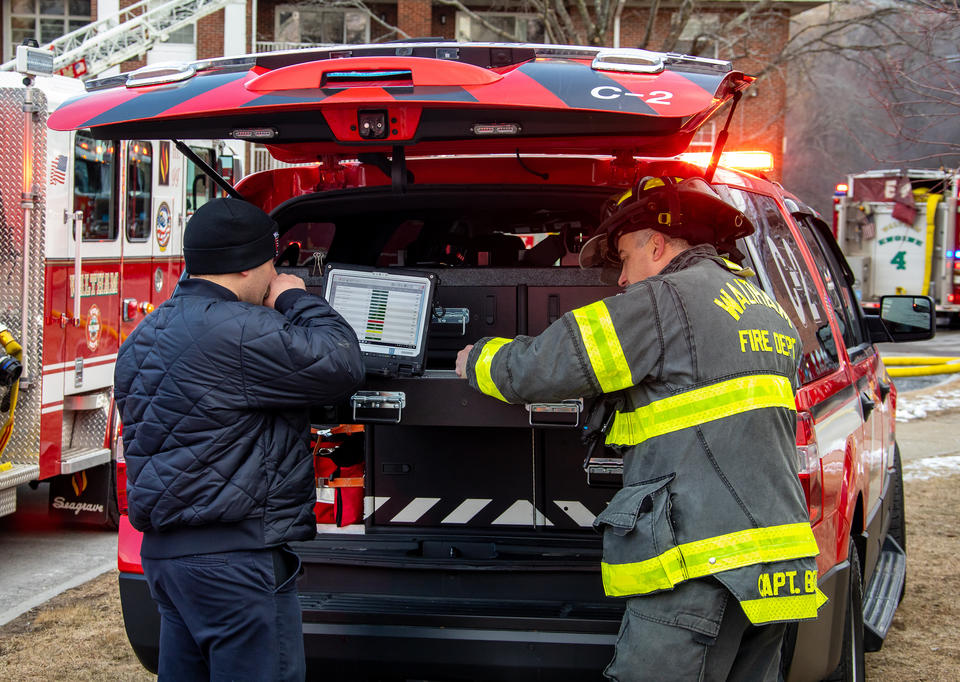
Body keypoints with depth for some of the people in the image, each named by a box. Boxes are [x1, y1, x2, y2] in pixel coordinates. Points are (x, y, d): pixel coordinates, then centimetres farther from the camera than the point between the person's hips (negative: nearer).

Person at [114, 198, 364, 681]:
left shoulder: (146, 336, 15)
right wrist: (299, 300, -1)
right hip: (232, 559, -10)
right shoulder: (237, 332, -17)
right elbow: (339, 365, -17)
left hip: (165, 548, 10)